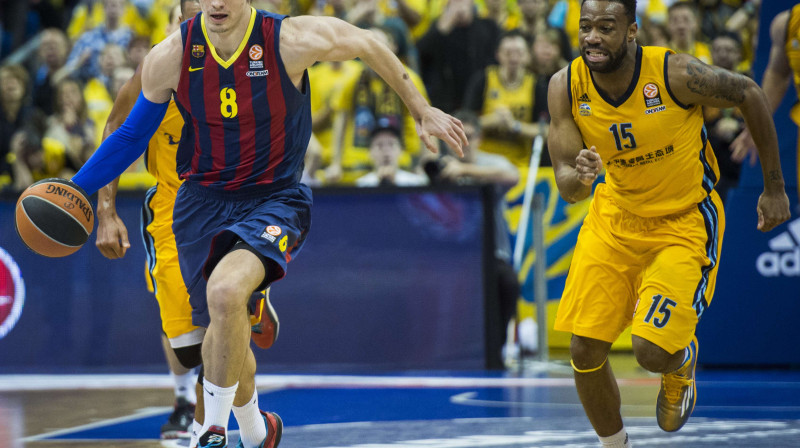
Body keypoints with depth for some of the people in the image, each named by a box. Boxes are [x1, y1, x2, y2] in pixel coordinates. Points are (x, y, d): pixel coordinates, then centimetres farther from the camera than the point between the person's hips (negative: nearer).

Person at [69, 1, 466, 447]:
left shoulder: (293, 40, -18)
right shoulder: (169, 58, -10)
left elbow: (368, 44, 1)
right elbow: (131, 135, 8)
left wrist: (423, 111, 11)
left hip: (274, 201, -4)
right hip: (203, 203, 4)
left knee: (225, 291, -32)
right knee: (226, 331, 13)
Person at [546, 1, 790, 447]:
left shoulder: (676, 73, -26)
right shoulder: (566, 87, -15)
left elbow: (750, 95, -9)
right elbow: (565, 184, -11)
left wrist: (775, 188, -2)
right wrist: (580, 178, -38)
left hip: (685, 221, -4)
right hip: (616, 214, 4)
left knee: (653, 351, -17)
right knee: (586, 350, -3)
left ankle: (683, 362, 22)